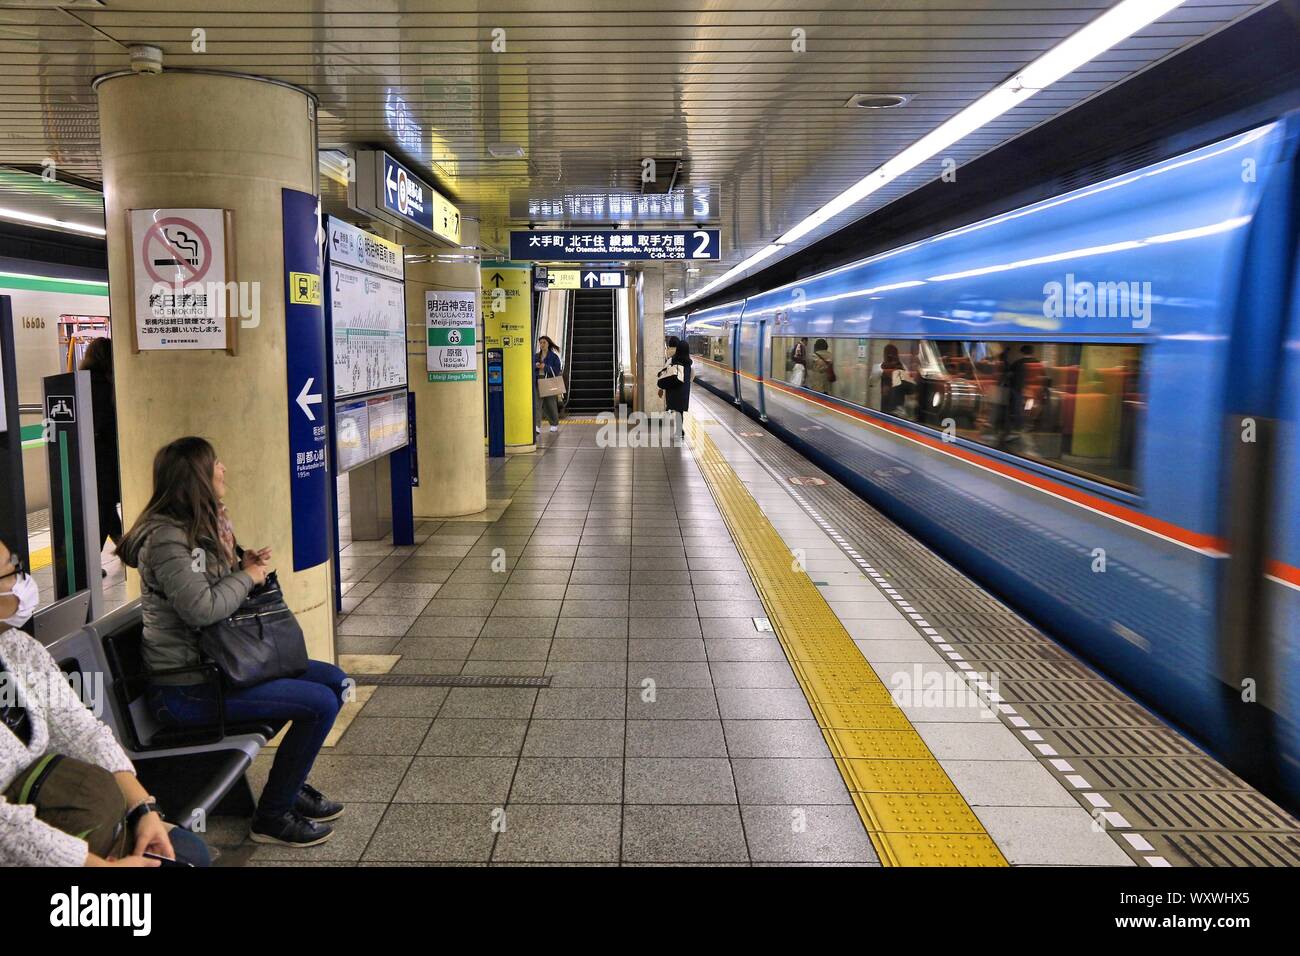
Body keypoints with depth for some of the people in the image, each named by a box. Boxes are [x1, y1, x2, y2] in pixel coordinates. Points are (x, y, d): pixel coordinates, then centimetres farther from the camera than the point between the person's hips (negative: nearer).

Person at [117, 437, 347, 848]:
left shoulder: (203, 525, 12)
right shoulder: (167, 538, -20)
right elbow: (202, 609, -28)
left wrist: (245, 565, 0)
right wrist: (248, 576, -12)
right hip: (187, 689, -10)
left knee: (334, 679, 8)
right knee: (322, 703, -17)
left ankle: (291, 785, 21)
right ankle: (272, 816, -1)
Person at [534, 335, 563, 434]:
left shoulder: (554, 356, 1)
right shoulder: (535, 356, 13)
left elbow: (557, 370, -7)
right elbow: (530, 369, 14)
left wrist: (545, 367, -17)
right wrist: (535, 366, -8)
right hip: (537, 382, 3)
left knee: (551, 405, 8)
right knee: (536, 404, -13)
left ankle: (555, 424, 27)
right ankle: (537, 426, -19)